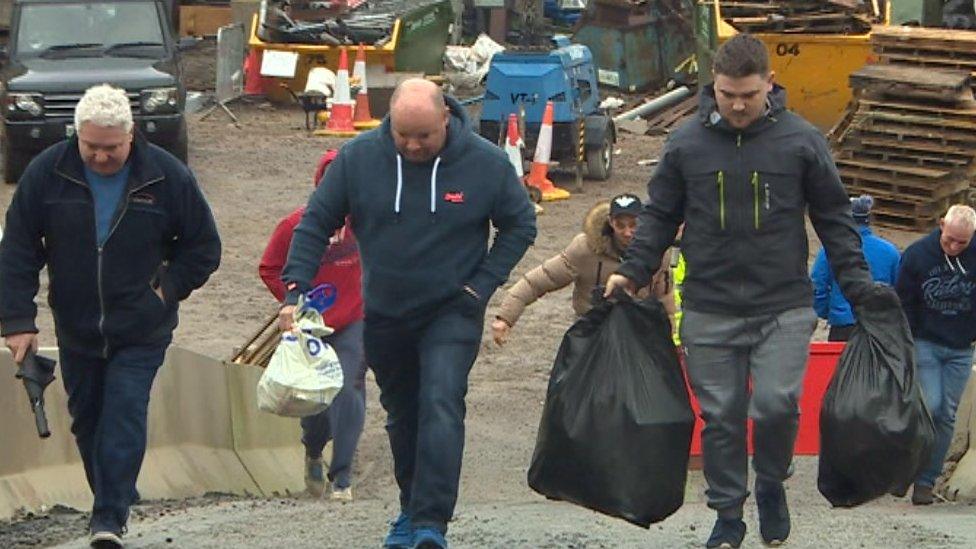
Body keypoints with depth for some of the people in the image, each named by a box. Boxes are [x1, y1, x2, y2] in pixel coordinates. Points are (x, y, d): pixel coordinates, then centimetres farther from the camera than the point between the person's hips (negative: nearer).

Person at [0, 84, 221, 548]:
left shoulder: (166, 176, -9)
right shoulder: (47, 174, -8)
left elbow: (204, 246, 3)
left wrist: (168, 288, -7)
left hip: (141, 333, -3)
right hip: (76, 330, 3)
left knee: (125, 418, -13)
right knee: (87, 421, 12)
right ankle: (112, 504, 29)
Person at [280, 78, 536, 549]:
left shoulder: (487, 164, -10)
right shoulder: (358, 158, -9)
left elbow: (520, 226, 3)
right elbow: (314, 224, -2)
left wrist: (482, 285, -6)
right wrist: (296, 290, -12)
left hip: (451, 313, -3)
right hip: (384, 315, 3)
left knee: (441, 405, -20)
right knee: (402, 415, 15)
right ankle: (412, 509, 33)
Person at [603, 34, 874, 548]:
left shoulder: (802, 141, 0)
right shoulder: (686, 143, 3)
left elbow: (834, 218, 7)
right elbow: (659, 215, 12)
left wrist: (858, 286, 1)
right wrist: (631, 271, 0)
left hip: (783, 308, -2)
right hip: (709, 311, 2)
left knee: (776, 405, -13)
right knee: (720, 416, 4)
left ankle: (771, 484, 15)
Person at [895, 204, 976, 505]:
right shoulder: (917, 254, -8)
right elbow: (903, 303, -1)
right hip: (925, 343, -2)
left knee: (946, 415, 1)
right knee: (930, 405, -15)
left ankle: (926, 480, 7)